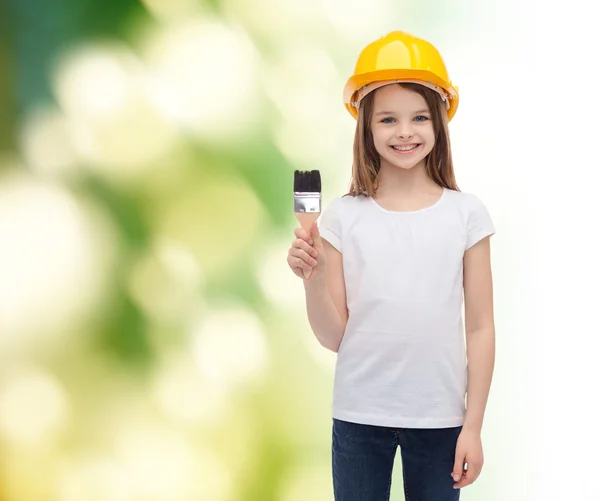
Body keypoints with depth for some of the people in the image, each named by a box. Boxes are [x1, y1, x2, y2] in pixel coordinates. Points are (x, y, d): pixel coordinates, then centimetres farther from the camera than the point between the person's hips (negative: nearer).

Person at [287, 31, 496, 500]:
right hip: (359, 416, 0)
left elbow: (480, 328, 1)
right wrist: (313, 278, -17)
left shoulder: (467, 214, -2)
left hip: (438, 418, 0)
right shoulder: (344, 217, -3)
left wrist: (473, 426, -1)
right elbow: (334, 336, -1)